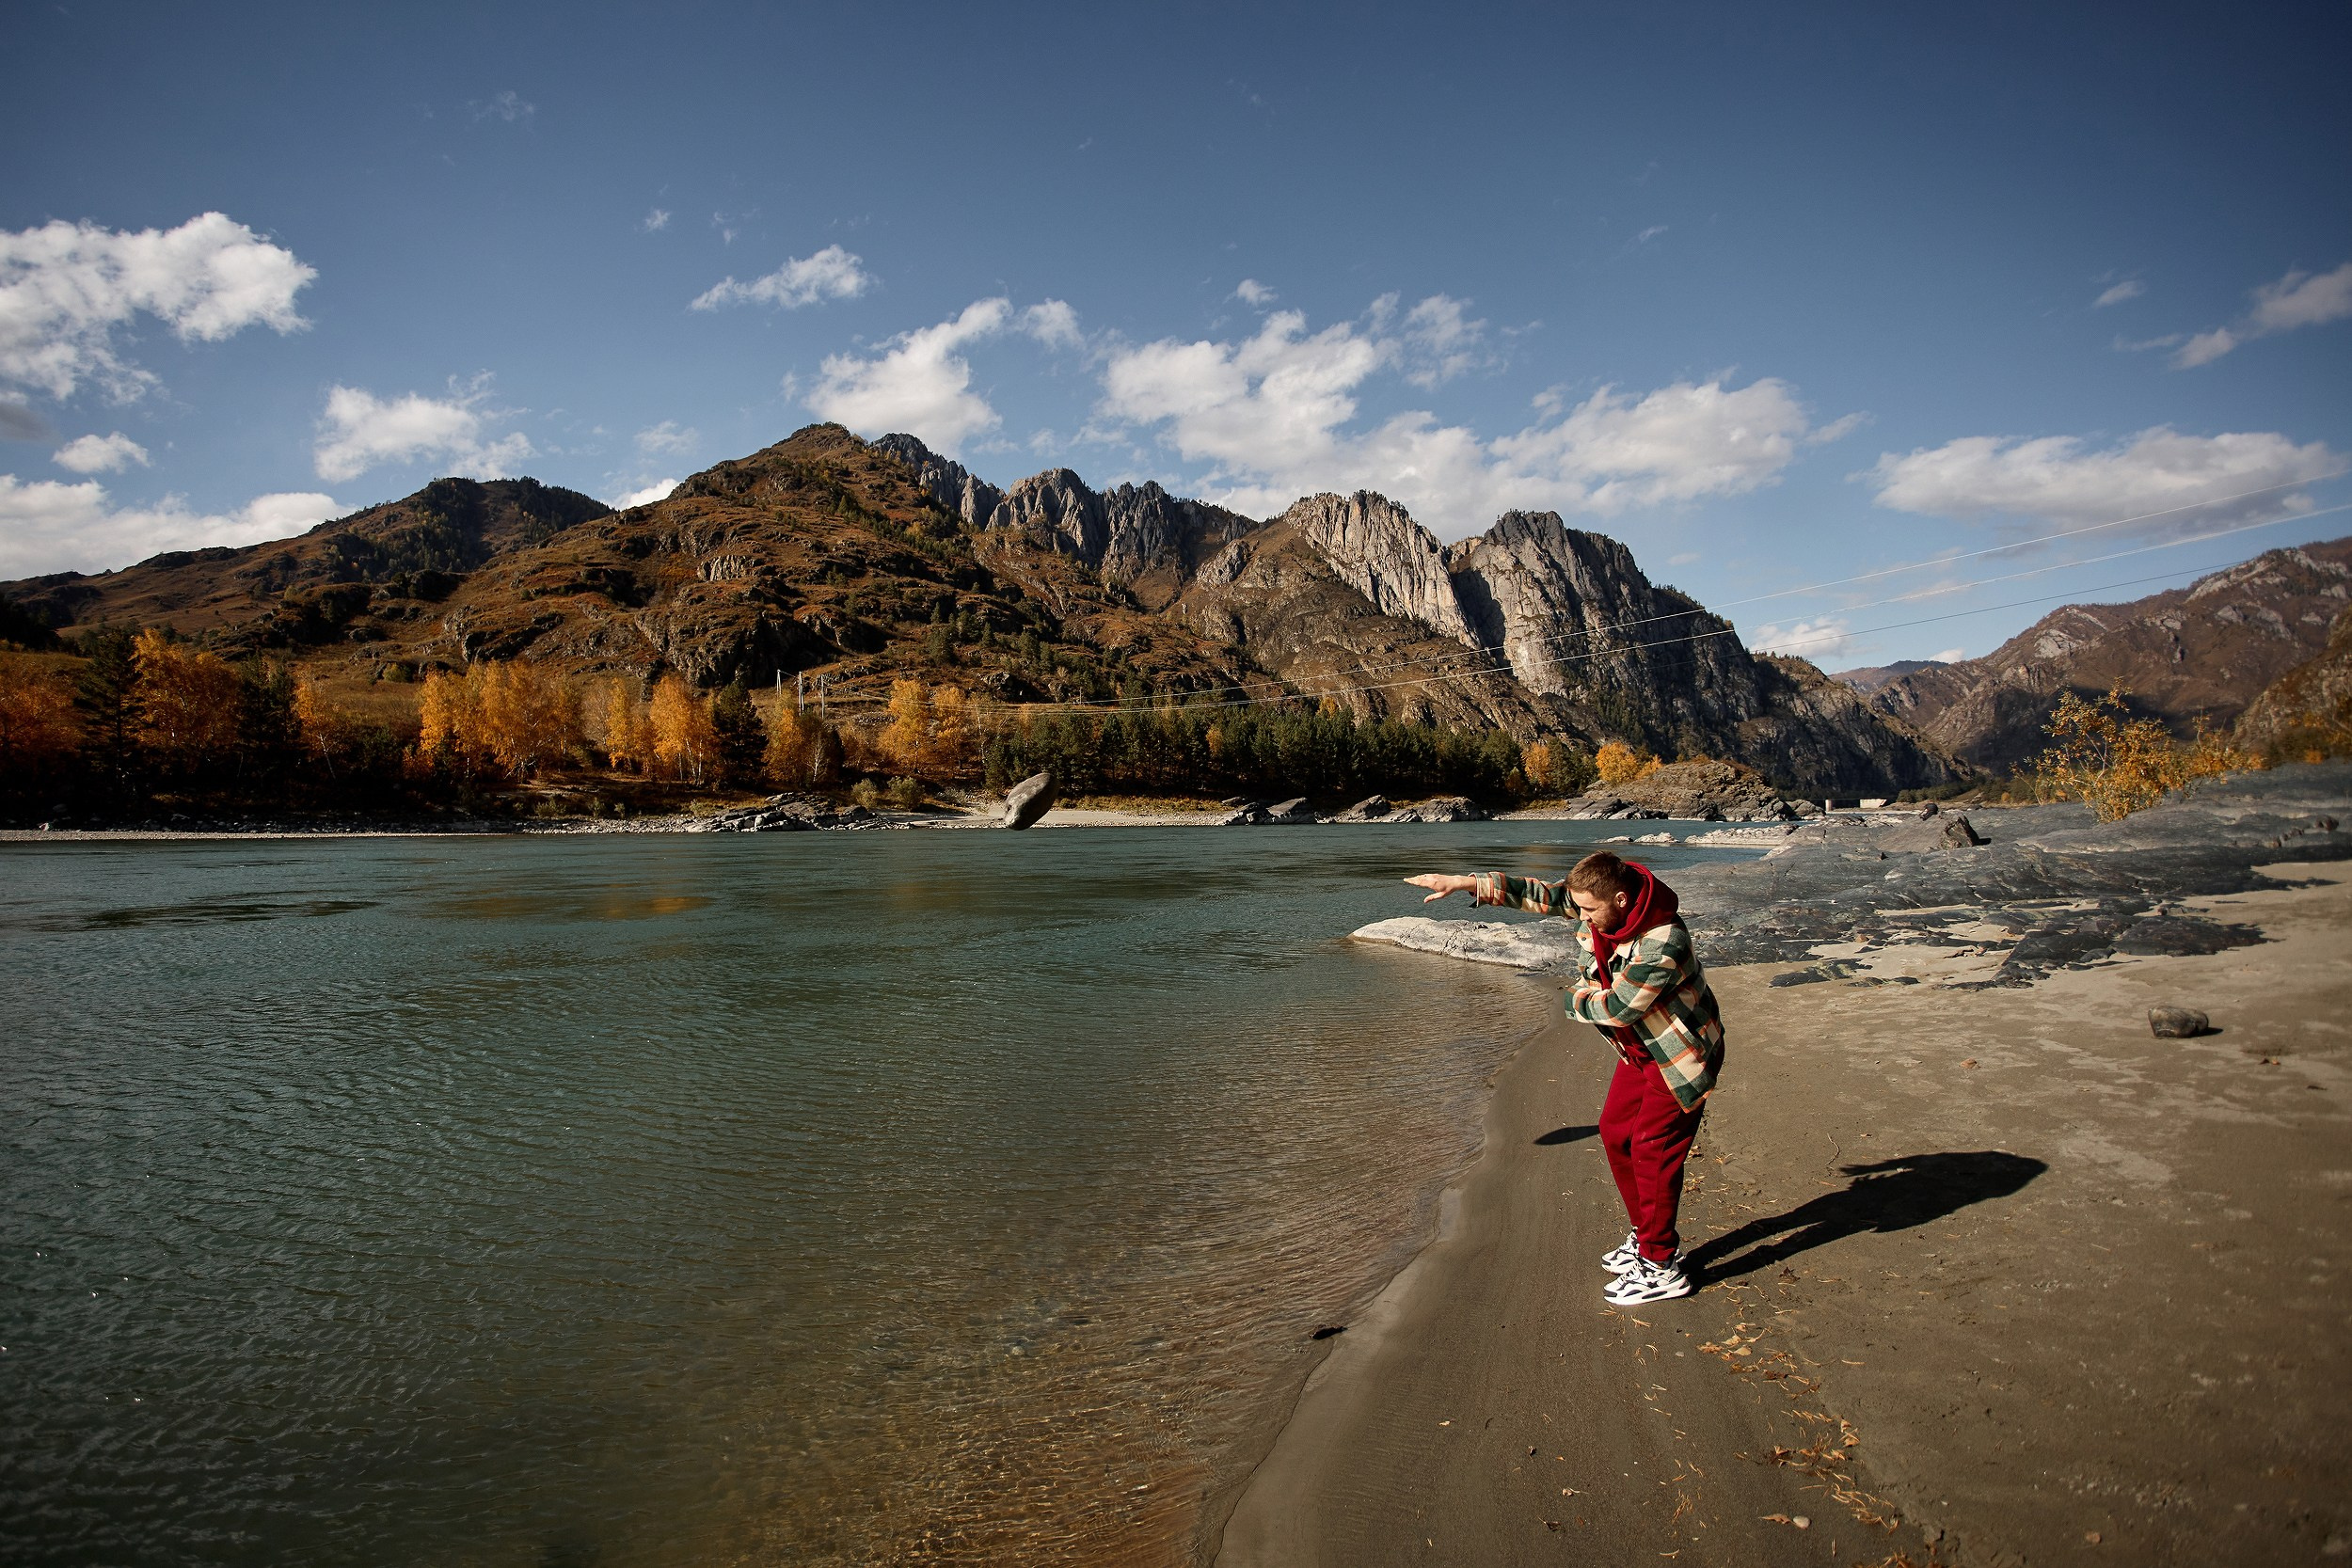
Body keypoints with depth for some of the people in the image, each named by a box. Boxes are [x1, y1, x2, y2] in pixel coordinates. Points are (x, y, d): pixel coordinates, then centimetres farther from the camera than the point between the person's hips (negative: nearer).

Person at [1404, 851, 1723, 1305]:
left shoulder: (1662, 942, -35)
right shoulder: (1603, 896, -12)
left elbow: (1617, 1007, -27)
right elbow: (1541, 895, -5)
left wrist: (1577, 999, -7)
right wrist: (1466, 883, -11)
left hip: (1681, 1054, -9)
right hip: (1640, 1049, 9)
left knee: (1652, 1148, -7)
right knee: (1615, 1132, 12)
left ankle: (1661, 1268, 6)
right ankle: (1647, 1237, 28)